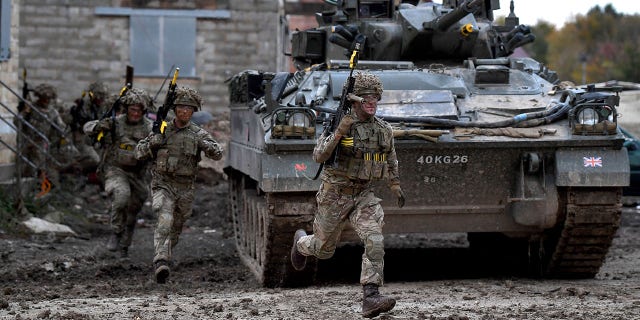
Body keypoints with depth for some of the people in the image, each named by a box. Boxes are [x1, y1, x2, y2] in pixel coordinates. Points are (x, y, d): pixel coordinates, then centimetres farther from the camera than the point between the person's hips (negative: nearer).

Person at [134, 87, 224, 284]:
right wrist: (152, 143, -14)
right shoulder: (162, 130, 4)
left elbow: (218, 154, -8)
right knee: (165, 221, -23)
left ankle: (163, 258, 38)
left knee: (176, 228, 14)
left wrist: (207, 146, -28)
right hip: (163, 184, -2)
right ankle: (161, 262, -34)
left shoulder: (198, 134, 3)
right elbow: (139, 153, 6)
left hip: (185, 188, 2)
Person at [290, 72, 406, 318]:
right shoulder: (339, 124, -15)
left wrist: (395, 185, 22)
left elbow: (390, 160, 21)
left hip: (364, 196, 3)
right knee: (324, 249, 15)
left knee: (375, 242, -20)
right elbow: (318, 156, -24)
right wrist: (338, 134, -35)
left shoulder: (384, 130, 2)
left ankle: (370, 298, -20)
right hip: (335, 195, -3)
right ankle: (301, 242, 51)